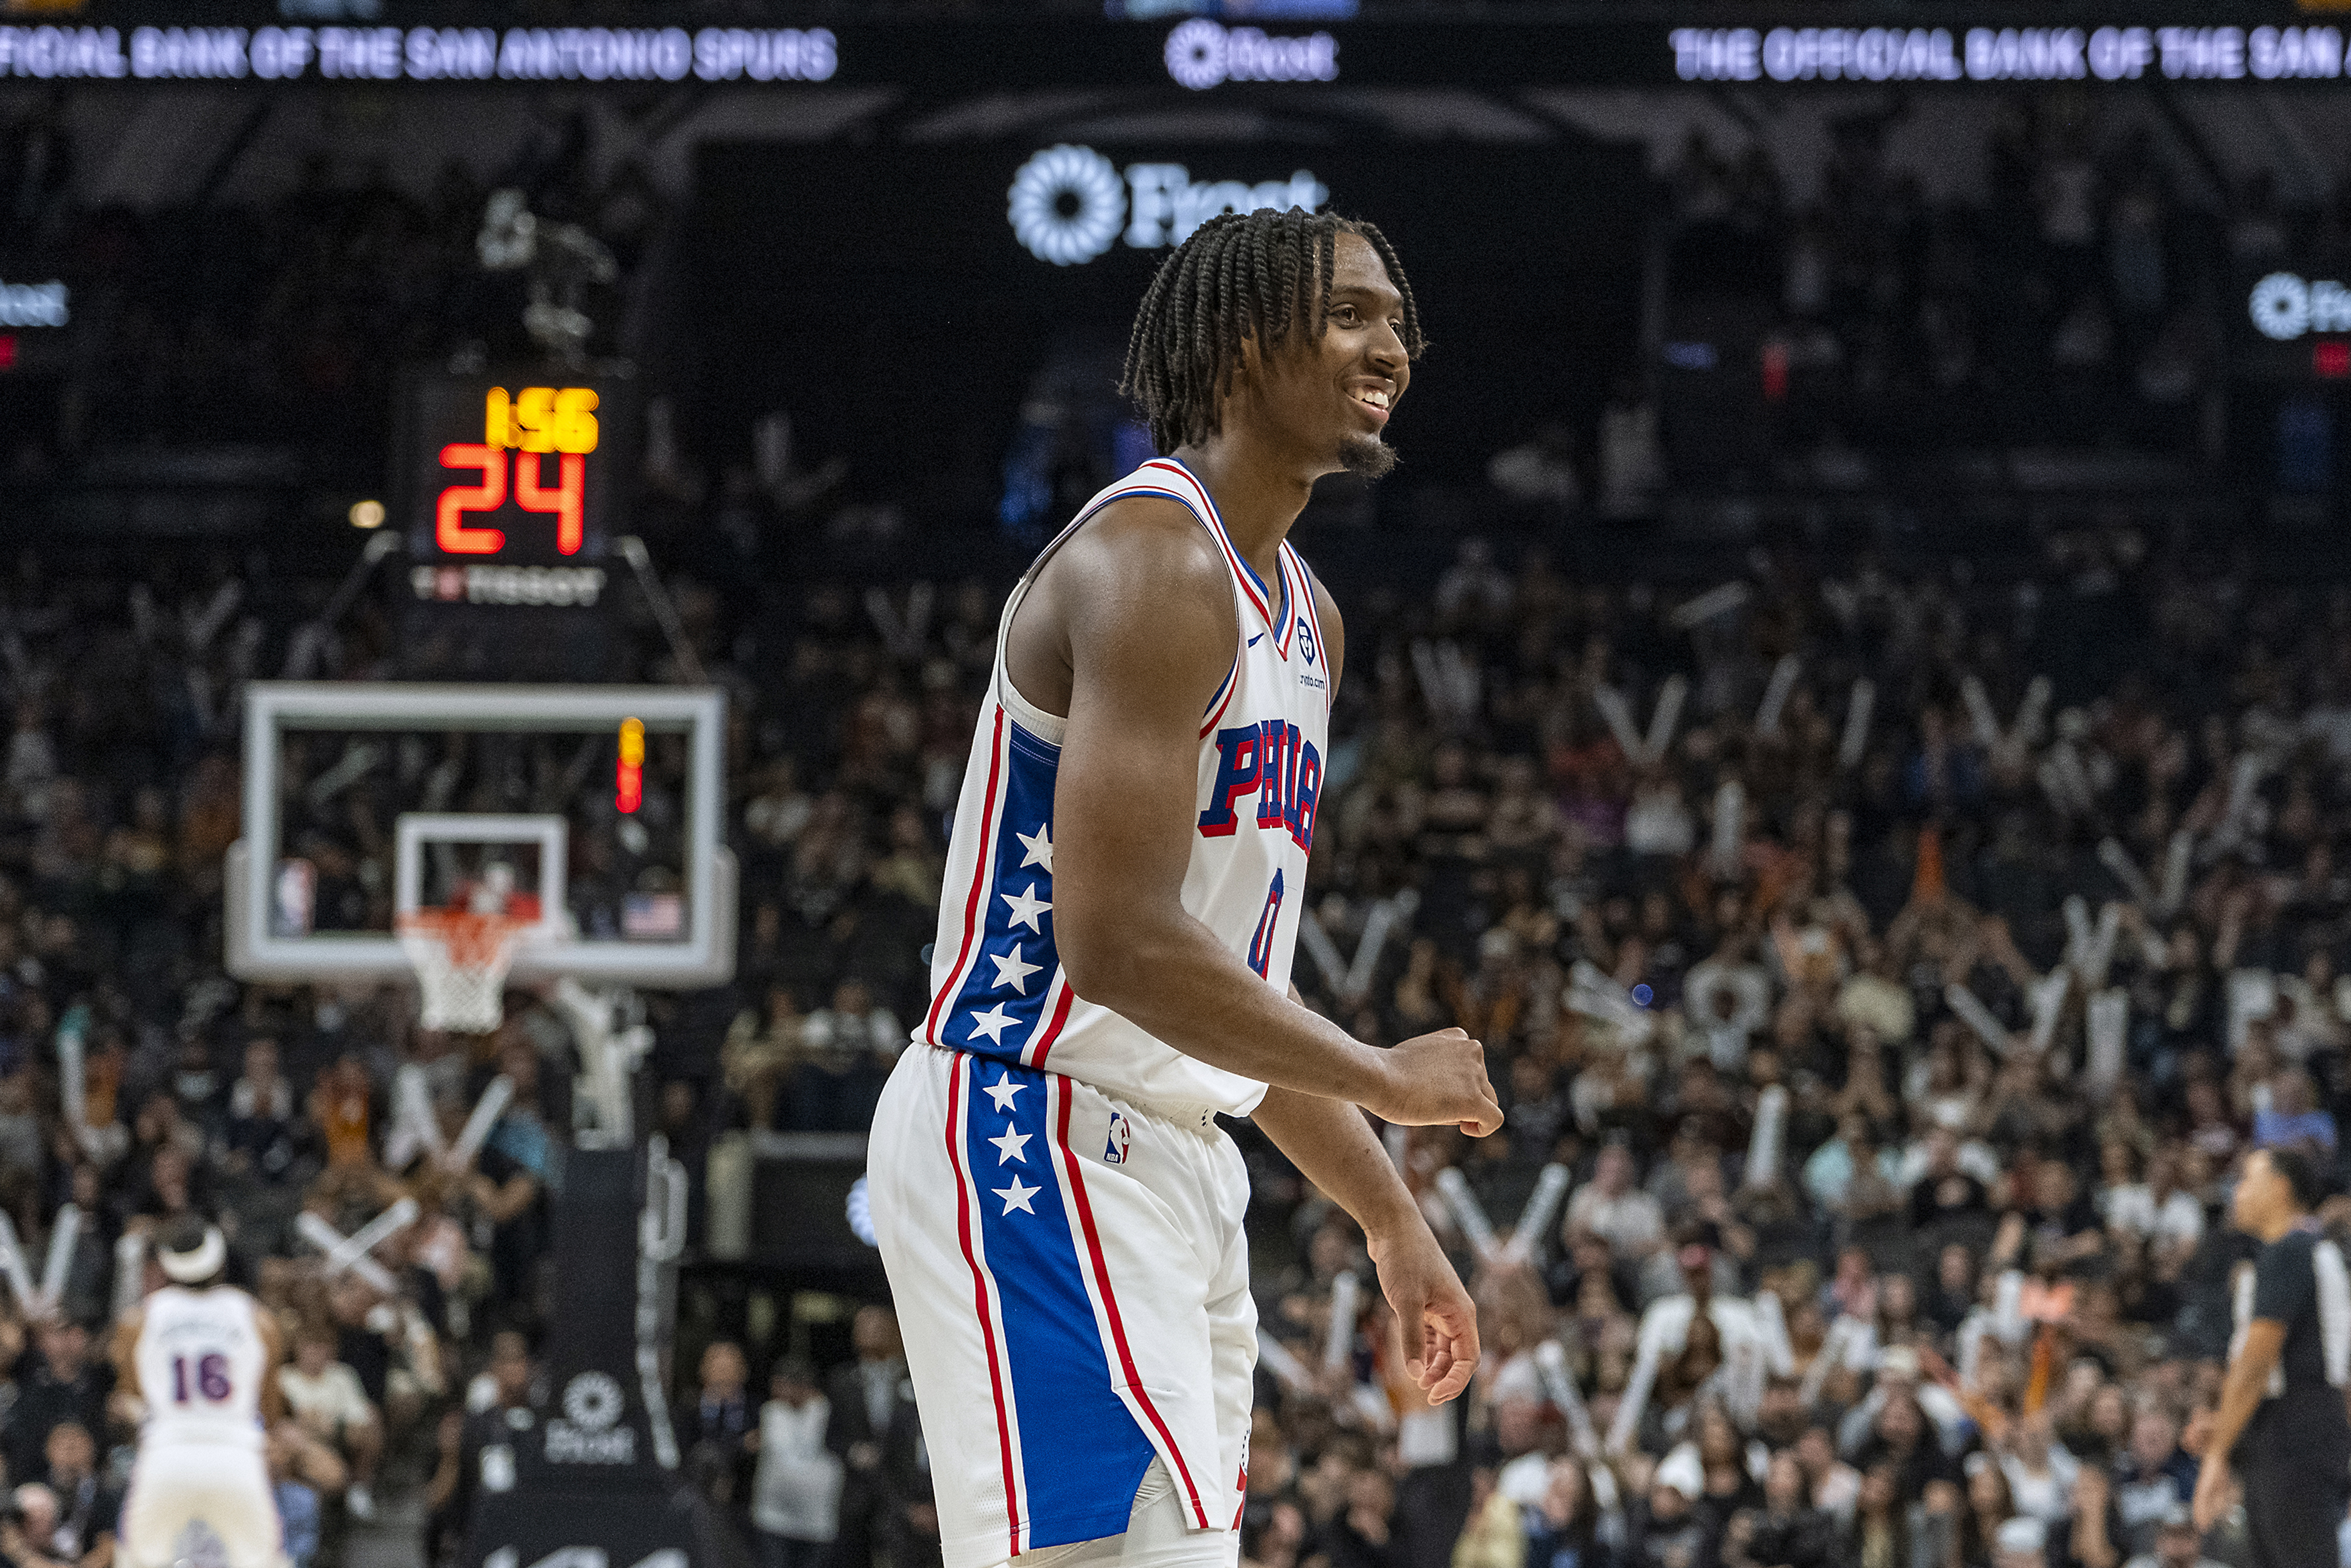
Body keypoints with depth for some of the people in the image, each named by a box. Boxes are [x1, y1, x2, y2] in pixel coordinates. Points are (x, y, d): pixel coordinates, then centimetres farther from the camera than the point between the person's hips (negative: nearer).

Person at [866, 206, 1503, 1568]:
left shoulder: (1306, 618, 18)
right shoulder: (1153, 561, -15)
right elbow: (1116, 942, -24)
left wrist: (1390, 1218, 22)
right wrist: (1386, 1082, -14)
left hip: (1168, 1154, 11)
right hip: (1030, 1141, -11)